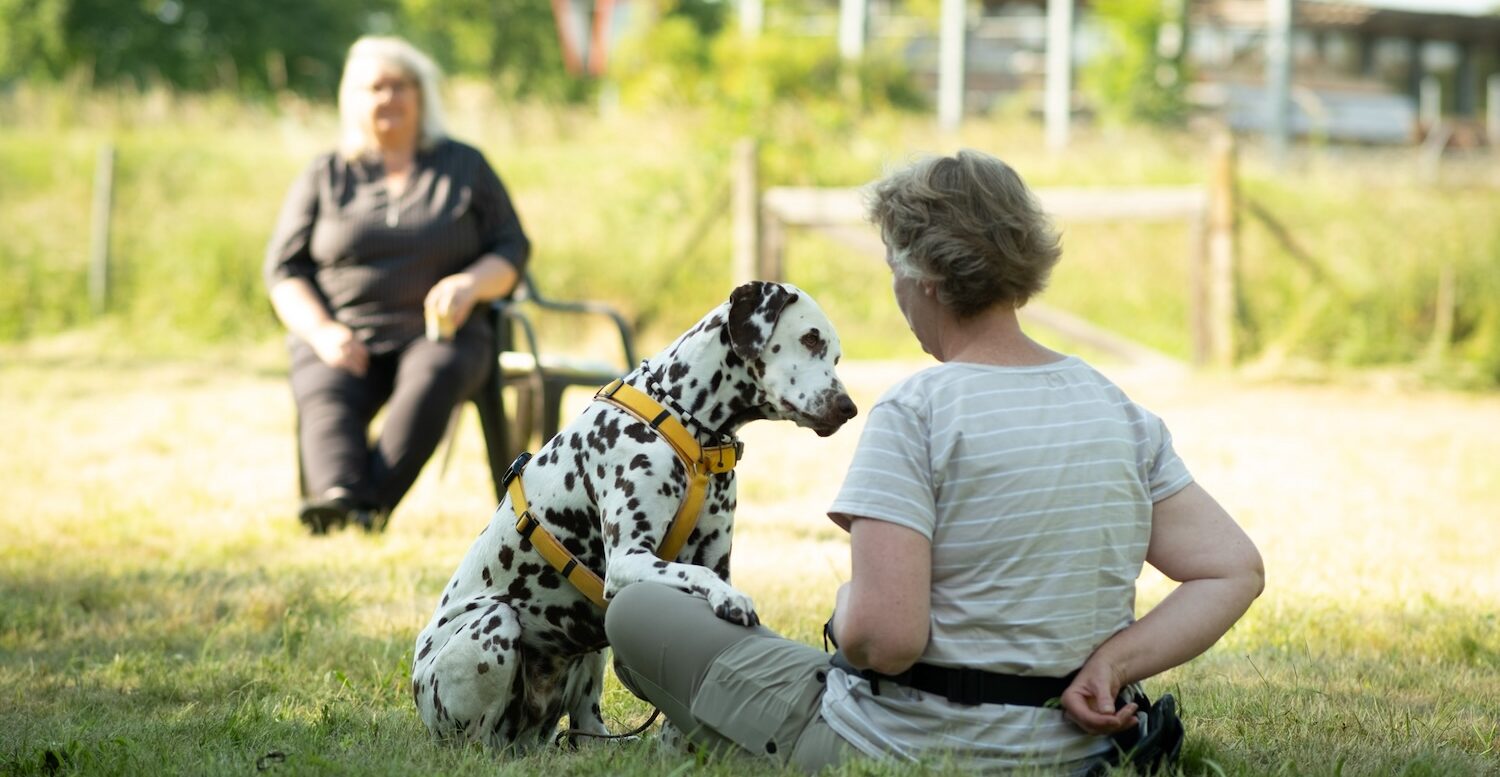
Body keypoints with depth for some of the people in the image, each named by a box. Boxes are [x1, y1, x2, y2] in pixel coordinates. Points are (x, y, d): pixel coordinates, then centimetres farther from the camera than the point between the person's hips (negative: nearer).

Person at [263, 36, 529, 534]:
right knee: (326, 399, -33)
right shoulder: (324, 178, 14)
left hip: (440, 331, -1)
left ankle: (370, 502, -52)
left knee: (432, 380, -36)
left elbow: (511, 250, 11)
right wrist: (322, 332, -10)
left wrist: (470, 283, -12)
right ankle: (339, 496, -60)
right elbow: (285, 269, 9)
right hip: (343, 338, 1)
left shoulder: (465, 167, 14)